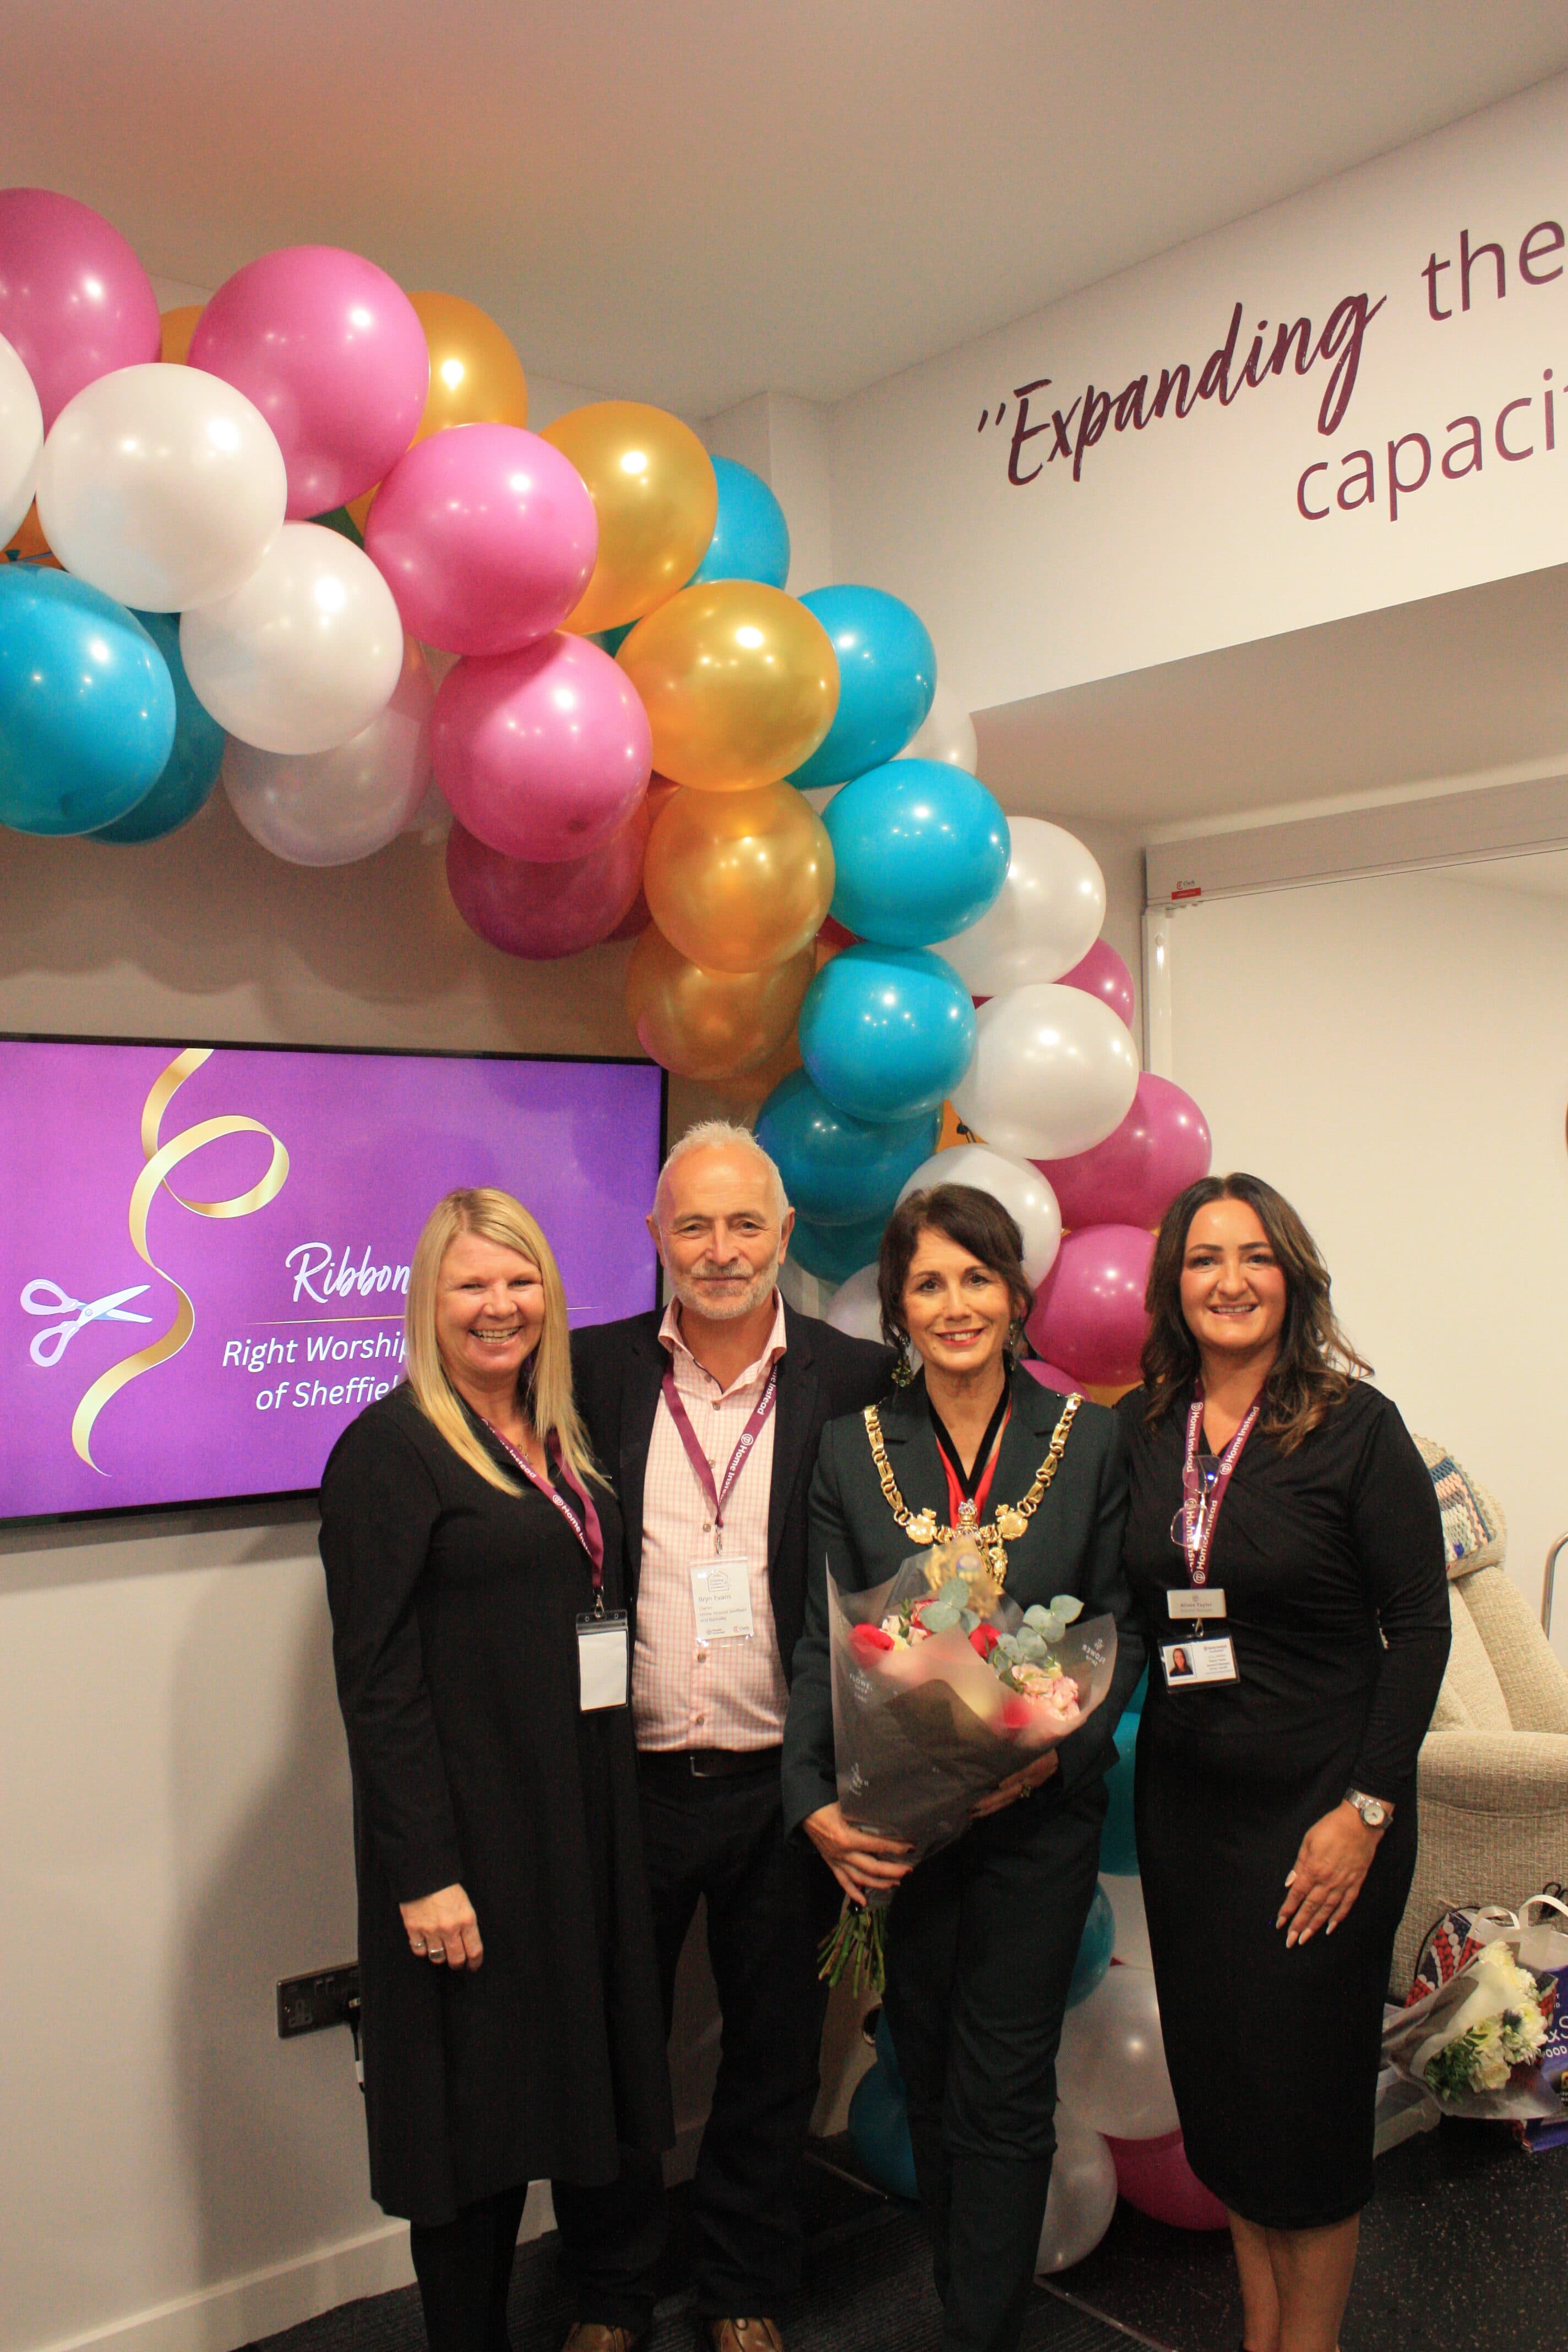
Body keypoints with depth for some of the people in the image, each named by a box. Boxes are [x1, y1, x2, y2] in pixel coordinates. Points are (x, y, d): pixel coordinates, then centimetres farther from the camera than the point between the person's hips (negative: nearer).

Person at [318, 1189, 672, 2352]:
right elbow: (377, 1680, -15)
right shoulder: (390, 1448, -12)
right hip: (472, 1835, -7)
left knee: (567, 2077, 18)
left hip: (588, 1817, 7)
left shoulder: (563, 1438, 9)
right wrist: (423, 1872, -18)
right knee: (478, 2110, 7)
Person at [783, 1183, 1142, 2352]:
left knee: (1004, 2091, 4)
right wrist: (816, 1803, -13)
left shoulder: (1090, 1439, -4)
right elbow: (822, 1644, -2)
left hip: (1039, 1813, -2)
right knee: (927, 2078, 17)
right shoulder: (852, 1449, -2)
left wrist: (1057, 1749, -15)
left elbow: (1120, 1628, 0)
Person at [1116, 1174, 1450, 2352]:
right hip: (1184, 1801, 4)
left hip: (1317, 1805, -4)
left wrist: (1366, 1810, -13)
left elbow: (1420, 1626, -10)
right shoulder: (1141, 1429, 1)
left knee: (1307, 2090, 8)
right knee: (1218, 2081, 15)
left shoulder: (1355, 1426, -11)